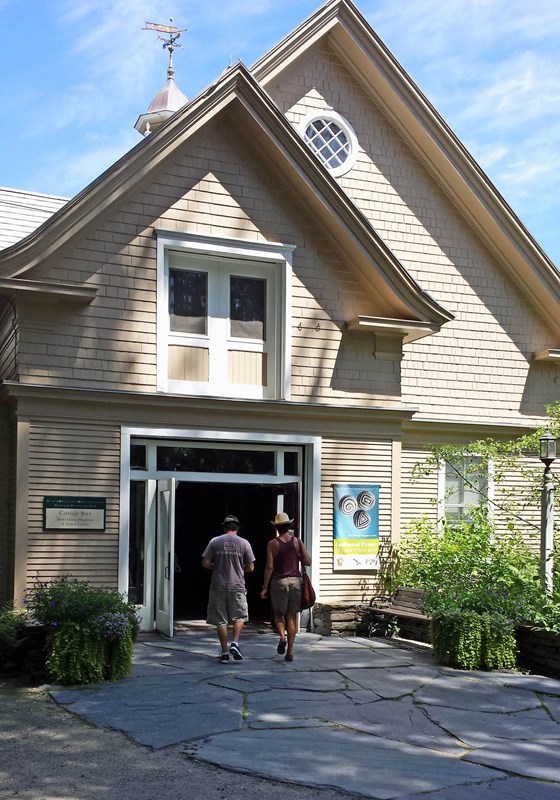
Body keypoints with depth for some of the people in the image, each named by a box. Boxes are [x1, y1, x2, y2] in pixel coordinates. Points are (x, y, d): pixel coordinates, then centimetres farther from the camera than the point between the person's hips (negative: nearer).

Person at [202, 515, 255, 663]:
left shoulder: (215, 541, 1)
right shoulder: (244, 543, 1)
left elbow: (205, 563, 0)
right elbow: (250, 567, 3)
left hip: (218, 586, 1)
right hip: (237, 586, 0)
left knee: (221, 620, 7)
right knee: (239, 617, 13)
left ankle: (224, 652, 7)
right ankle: (235, 643, -7)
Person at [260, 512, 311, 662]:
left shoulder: (273, 544, -4)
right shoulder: (297, 541, 2)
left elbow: (269, 567, -8)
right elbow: (307, 562, 1)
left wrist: (264, 587, -3)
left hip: (279, 582, -2)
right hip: (296, 581, 2)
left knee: (279, 614, 13)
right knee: (292, 616, 7)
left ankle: (282, 636, -16)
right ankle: (290, 651, 6)